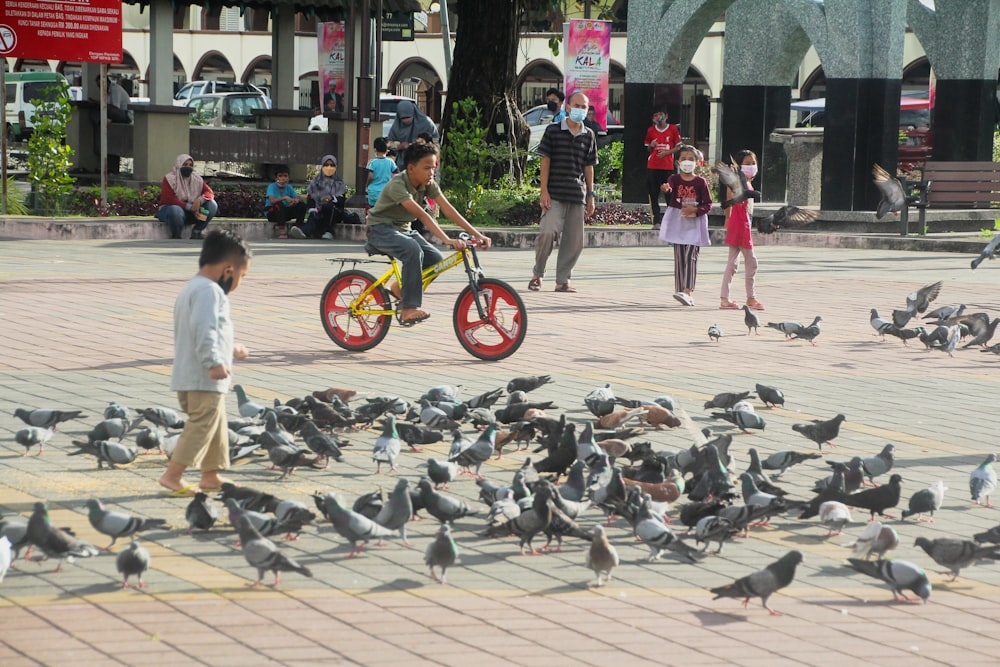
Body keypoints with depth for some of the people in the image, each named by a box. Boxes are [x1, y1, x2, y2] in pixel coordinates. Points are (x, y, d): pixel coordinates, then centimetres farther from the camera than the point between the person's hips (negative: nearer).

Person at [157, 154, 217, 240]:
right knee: (176, 210, -42)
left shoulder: (197, 179, 7)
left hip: (191, 212, 5)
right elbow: (168, 199, -20)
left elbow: (209, 193, -3)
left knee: (212, 205, -15)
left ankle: (196, 232, -10)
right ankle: (176, 237, -20)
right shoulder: (169, 179, -8)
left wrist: (200, 200, -28)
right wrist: (189, 206, -28)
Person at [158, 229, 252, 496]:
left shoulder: (191, 289, 20)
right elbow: (203, 330, -27)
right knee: (201, 425, -8)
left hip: (189, 375, 11)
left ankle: (211, 475, 25)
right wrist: (214, 362, -32)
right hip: (204, 377, -11)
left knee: (215, 424, 18)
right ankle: (173, 475, -9)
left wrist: (231, 350, 34)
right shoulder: (209, 291, -15)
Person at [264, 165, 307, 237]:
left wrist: (296, 200, -32)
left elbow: (298, 198, -8)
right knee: (279, 204, -37)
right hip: (271, 213, -5)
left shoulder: (289, 187, 1)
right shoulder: (272, 187, -14)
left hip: (284, 213, 5)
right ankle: (281, 231, -39)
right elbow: (272, 200, -31)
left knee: (302, 205, -11)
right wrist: (285, 198, -42)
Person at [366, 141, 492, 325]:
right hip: (381, 229, -8)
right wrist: (447, 240, -48)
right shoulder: (397, 185, -28)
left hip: (402, 229, 8)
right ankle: (408, 309, -30)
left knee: (436, 259, -12)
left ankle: (400, 288, 13)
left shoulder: (428, 184, -5)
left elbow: (447, 208, -13)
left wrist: (476, 234, -23)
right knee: (413, 249, -35)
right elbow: (421, 214, -39)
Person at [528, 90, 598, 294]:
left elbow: (588, 167, 15)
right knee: (548, 231, -19)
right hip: (555, 193, -5)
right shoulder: (553, 130, 0)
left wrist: (591, 196, 11)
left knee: (574, 240, 3)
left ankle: (562, 281, 11)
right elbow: (545, 161, -1)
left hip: (577, 195, 5)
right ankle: (537, 274, -1)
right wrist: (544, 191, -9)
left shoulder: (588, 136, 12)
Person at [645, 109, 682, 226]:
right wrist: (651, 146, -5)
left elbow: (678, 146, 7)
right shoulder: (651, 130, 10)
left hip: (668, 167, -2)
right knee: (654, 195, -1)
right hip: (652, 167, 2)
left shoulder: (673, 129, 4)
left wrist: (667, 152, -9)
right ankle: (656, 222, 1)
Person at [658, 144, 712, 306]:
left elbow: (708, 205, 0)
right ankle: (680, 290, 10)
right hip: (677, 221, 2)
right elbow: (670, 188, -21)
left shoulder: (700, 182, 0)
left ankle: (688, 292, -19)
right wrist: (666, 189, -45)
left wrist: (695, 210, -17)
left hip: (694, 222, -2)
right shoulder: (674, 179, 2)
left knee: (691, 257, -11)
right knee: (679, 257, 5)